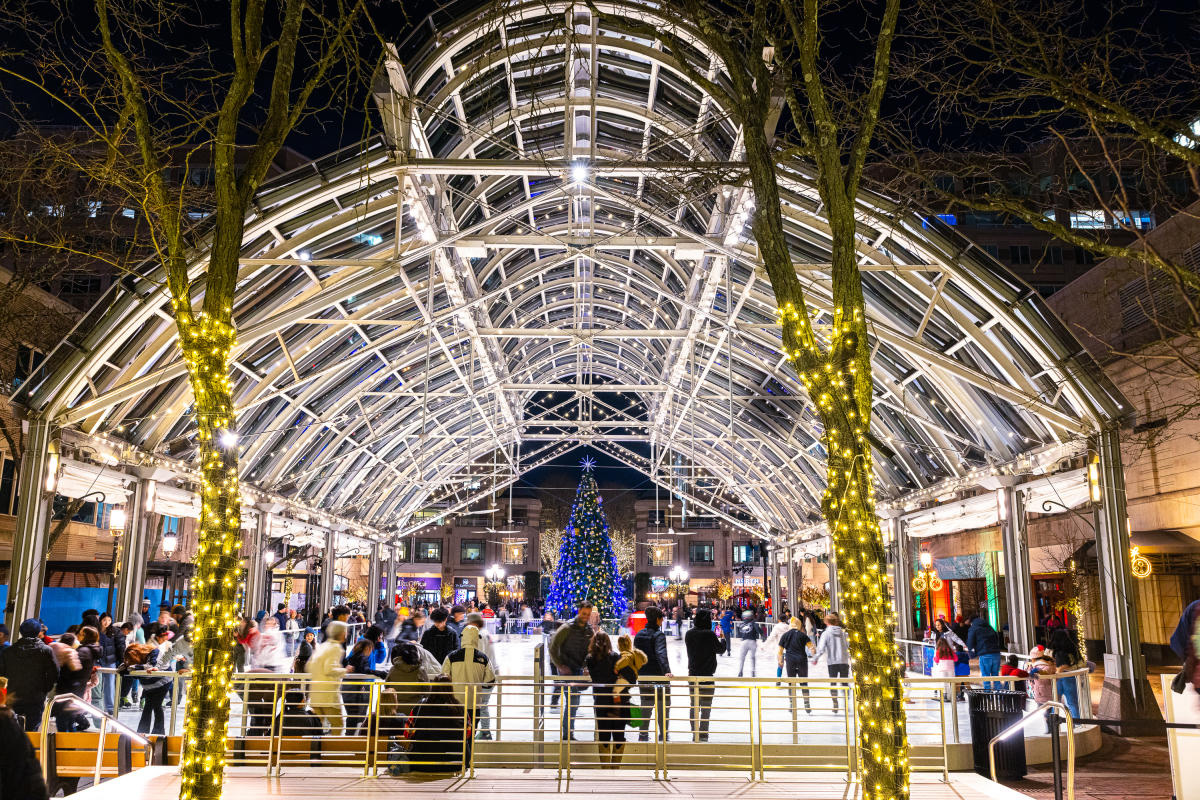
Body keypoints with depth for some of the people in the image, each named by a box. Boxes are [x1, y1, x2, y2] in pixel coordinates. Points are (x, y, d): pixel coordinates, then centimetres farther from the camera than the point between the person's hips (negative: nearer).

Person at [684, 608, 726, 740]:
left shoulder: (689, 634, -3)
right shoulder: (710, 635, -16)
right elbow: (721, 649, -1)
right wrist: (723, 639, 19)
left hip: (692, 675, 4)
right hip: (707, 676, -4)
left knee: (694, 706, 14)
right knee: (706, 707, 5)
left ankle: (694, 733, 17)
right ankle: (703, 734, 4)